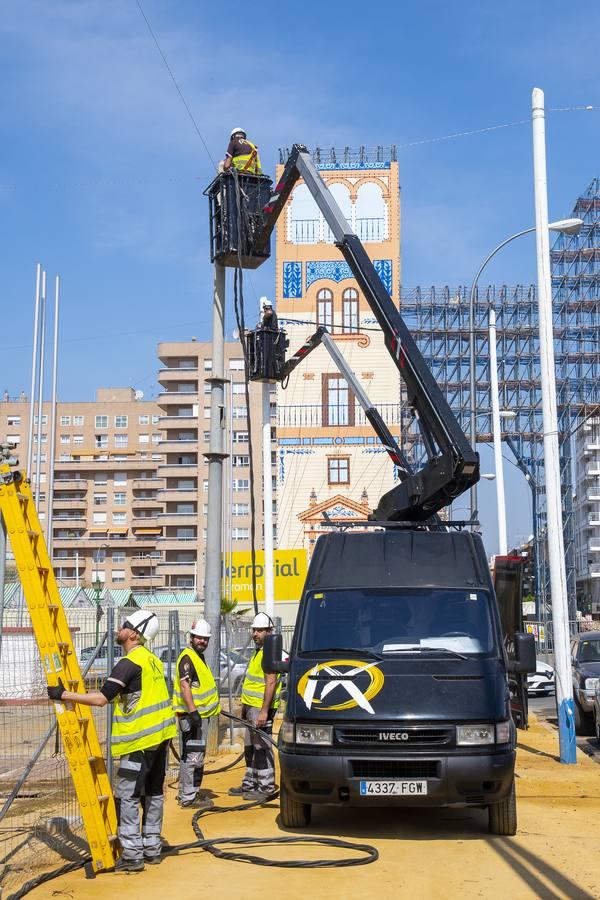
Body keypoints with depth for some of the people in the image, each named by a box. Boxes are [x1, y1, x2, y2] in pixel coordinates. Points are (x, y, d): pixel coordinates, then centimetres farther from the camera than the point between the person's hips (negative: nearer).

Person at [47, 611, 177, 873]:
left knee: (126, 796, -3)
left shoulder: (129, 663, -16)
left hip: (140, 739, -9)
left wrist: (64, 695, -17)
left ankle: (132, 856, -2)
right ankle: (152, 848, 22)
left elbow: (102, 698, -22)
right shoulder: (152, 660, 12)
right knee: (153, 793, 15)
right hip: (160, 735, 9)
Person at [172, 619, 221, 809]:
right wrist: (193, 711, -31)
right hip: (191, 715, -11)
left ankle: (188, 793, 26)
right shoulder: (188, 657, -14)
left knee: (191, 756, 17)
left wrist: (215, 707, 33)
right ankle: (188, 798, -5)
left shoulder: (199, 657, 18)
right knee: (193, 756, -9)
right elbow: (184, 685, -24)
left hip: (199, 714, 11)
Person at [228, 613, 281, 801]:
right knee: (250, 748, 17)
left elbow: (271, 683, -23)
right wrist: (245, 705, 26)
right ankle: (250, 784, 27)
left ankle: (265, 787, 0)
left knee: (262, 748, -5)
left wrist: (264, 711, -26)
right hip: (252, 707, 11)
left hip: (261, 708, -11)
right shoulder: (258, 651, 18)